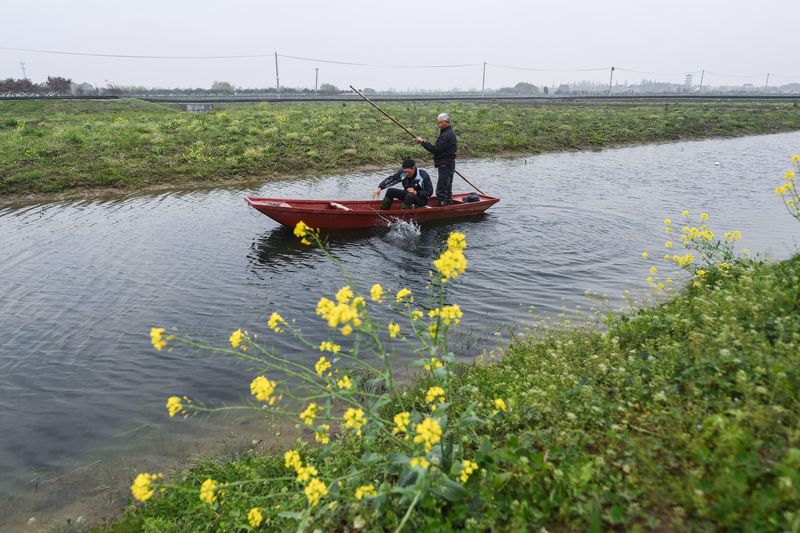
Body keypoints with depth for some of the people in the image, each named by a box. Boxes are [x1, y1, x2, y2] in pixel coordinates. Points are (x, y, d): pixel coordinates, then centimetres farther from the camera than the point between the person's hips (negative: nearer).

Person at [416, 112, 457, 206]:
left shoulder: (446, 135, -19)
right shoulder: (449, 132, 16)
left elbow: (436, 149, -23)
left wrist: (423, 142, -17)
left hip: (445, 166, -11)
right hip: (447, 165, 11)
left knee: (441, 190, -9)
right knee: (447, 188, 18)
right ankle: (448, 205, 27)